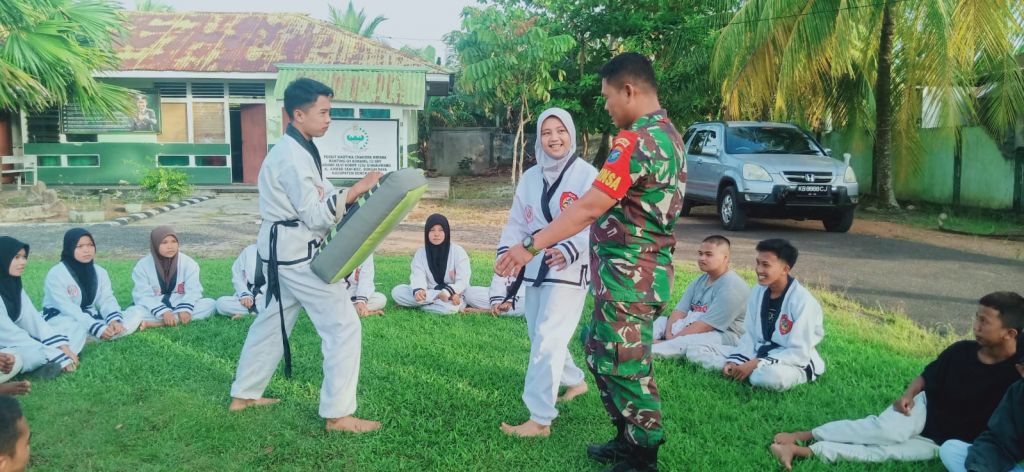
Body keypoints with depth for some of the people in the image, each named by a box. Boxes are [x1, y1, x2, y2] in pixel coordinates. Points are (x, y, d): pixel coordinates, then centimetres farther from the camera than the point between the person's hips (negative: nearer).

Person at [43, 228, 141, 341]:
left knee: (134, 319, -16)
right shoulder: (56, 274, -14)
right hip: (61, 319, -6)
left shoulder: (100, 272, 4)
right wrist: (97, 328, -31)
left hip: (89, 317, 6)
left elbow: (107, 299, -4)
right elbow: (67, 309, -22)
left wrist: (114, 320, -28)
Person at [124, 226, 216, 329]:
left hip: (180, 306, 2)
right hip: (155, 308, -2)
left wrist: (185, 309, -28)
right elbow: (143, 296, -13)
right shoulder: (142, 265, -7)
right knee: (131, 313, -30)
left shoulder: (188, 263, -4)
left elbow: (193, 290, -8)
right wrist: (163, 312, -28)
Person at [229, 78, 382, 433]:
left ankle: (244, 396, 36)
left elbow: (314, 202, 14)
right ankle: (337, 415, 0)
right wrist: (357, 190, -27)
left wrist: (355, 195, 1)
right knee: (344, 326, -7)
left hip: (285, 251, 11)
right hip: (296, 254, -11)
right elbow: (316, 214, -22)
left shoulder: (297, 149, 12)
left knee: (272, 322, 22)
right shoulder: (292, 156, -20)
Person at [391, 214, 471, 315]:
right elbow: (418, 276, -13)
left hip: (451, 296, -2)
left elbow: (463, 280, -13)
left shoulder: (458, 252, -8)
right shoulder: (420, 253, 0)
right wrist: (418, 291, -36)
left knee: (449, 307, -39)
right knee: (397, 292, -18)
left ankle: (417, 304, -16)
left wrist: (448, 292, -32)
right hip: (429, 294, 3)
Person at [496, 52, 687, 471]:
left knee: (624, 366, 2)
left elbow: (587, 209, -24)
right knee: (601, 350, 20)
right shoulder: (668, 134, 12)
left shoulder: (637, 141, -20)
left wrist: (531, 246, -21)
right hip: (646, 269, 10)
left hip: (628, 274, -10)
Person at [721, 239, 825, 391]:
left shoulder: (802, 301, -20)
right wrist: (735, 361, -13)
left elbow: (799, 353, -21)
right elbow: (750, 335, 5)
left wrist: (755, 364, -26)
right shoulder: (758, 293, 0)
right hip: (761, 354, 6)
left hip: (796, 363, -6)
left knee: (770, 375, -41)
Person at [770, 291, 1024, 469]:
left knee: (884, 451, -25)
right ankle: (804, 435, -31)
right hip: (924, 407, 2)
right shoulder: (962, 350, -4)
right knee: (887, 431, -31)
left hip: (940, 442, -2)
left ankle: (803, 450, -31)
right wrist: (908, 395, -8)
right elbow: (927, 375, 8)